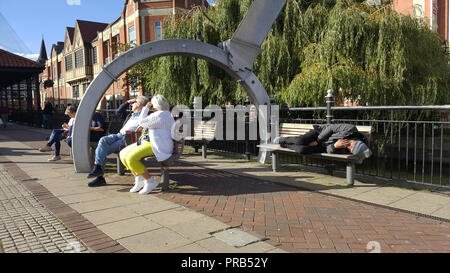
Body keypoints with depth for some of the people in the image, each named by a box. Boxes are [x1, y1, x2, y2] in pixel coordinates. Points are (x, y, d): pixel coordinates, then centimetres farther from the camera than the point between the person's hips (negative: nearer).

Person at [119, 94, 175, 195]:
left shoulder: (161, 115, -14)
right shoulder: (163, 114, 20)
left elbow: (142, 122, -11)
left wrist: (146, 108, 0)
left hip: (156, 146, -11)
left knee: (131, 158, -27)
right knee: (123, 154, 2)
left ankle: (150, 181, -13)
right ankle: (138, 180, 2)